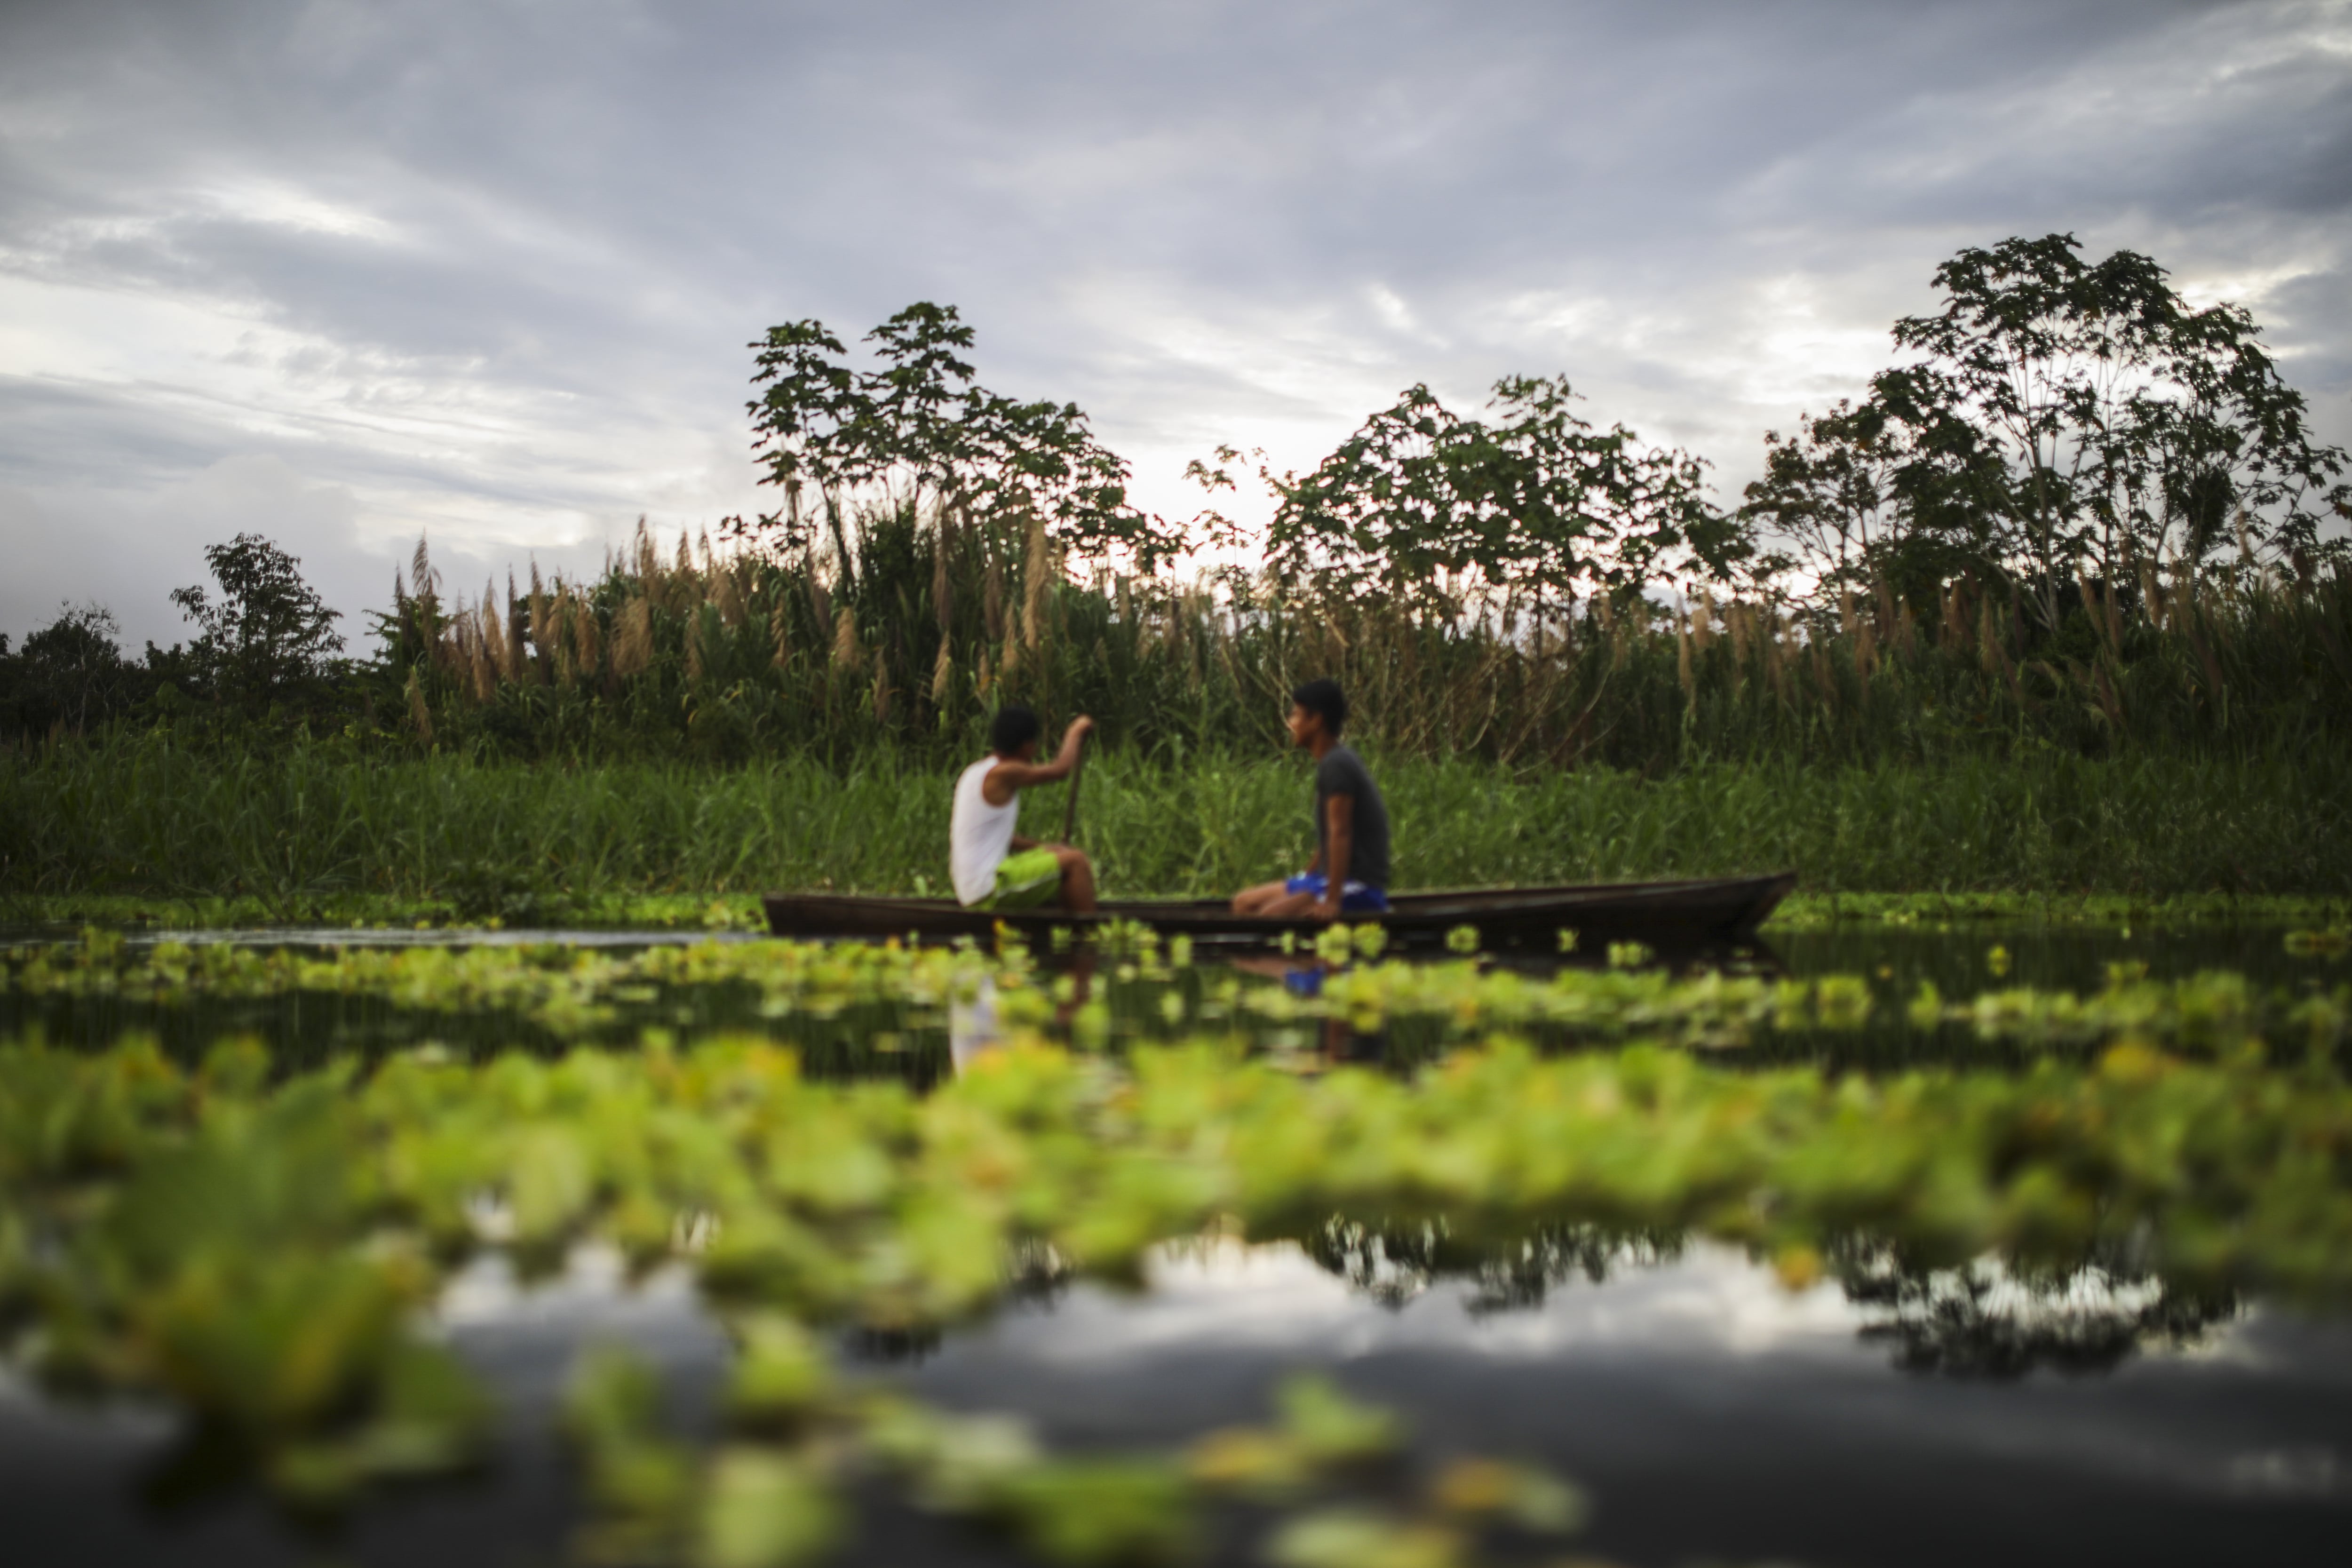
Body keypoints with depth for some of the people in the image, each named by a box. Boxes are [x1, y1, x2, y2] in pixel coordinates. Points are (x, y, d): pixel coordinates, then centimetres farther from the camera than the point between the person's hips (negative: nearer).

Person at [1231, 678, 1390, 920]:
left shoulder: (1336, 765, -16)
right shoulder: (1332, 761, 14)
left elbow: (1339, 834, -23)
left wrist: (1333, 901, -27)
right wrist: (1307, 878, 20)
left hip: (1359, 887, -11)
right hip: (1329, 879, 11)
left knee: (1272, 914, -29)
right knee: (1245, 902, 11)